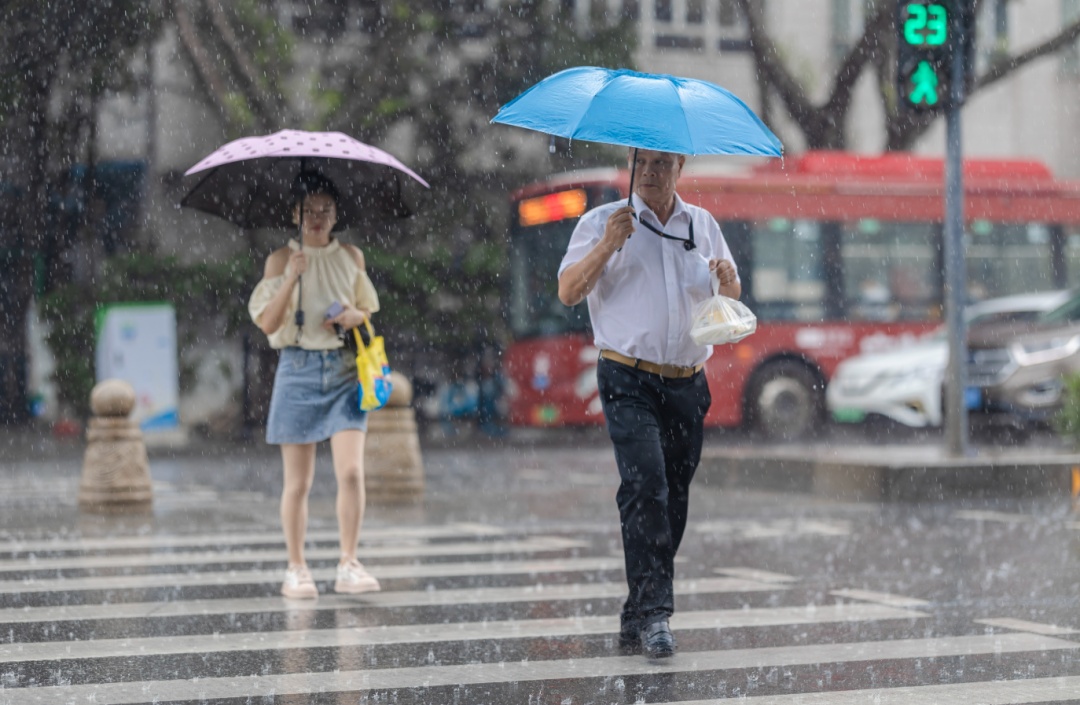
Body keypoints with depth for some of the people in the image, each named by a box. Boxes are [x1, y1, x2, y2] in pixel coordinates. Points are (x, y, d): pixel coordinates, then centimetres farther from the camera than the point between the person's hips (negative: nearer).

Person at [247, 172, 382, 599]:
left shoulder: (351, 257, 9)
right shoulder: (281, 259, 1)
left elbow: (369, 310, 20)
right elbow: (267, 323, -7)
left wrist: (354, 316, -3)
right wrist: (292, 277, -19)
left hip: (344, 369, 2)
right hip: (299, 368, -2)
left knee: (351, 471, -11)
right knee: (298, 481, 2)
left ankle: (348, 565, -2)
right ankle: (296, 570, 12)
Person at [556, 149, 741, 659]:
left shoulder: (703, 225, 15)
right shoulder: (603, 221, 3)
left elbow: (730, 301, 21)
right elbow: (568, 292, -4)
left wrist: (726, 279, -2)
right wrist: (607, 245, -17)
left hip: (688, 384, 4)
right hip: (629, 381, -4)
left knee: (673, 500, 5)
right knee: (646, 487, -19)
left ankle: (636, 620, 15)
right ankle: (654, 613, -20)